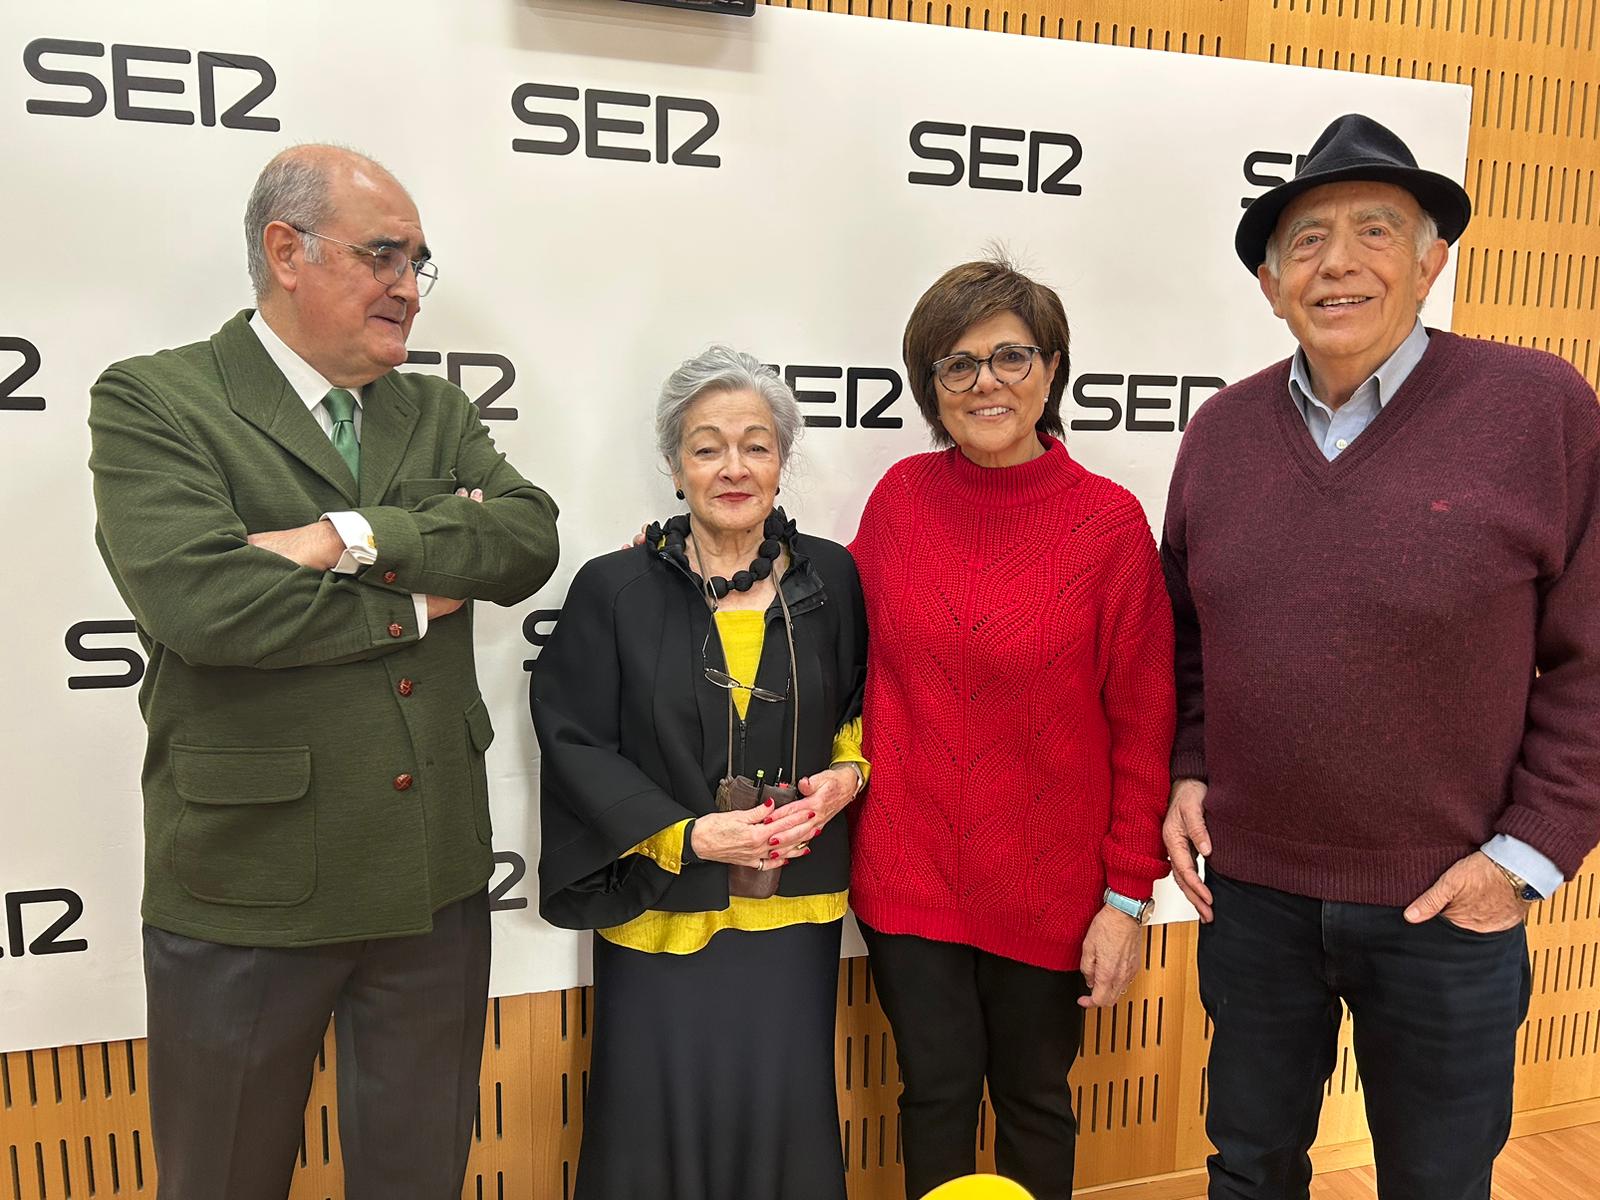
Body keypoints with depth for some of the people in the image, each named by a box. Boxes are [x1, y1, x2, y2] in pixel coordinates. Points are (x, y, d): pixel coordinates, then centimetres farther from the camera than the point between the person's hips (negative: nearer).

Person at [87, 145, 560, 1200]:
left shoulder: (439, 415, 9)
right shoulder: (152, 401, -7)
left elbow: (529, 538, -8)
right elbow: (198, 598, -22)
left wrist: (355, 537, -20)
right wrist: (413, 602, -12)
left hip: (436, 877, 5)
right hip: (248, 885, -4)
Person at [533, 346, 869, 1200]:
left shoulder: (831, 577, 0)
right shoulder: (614, 588, -6)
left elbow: (867, 701, 13)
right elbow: (574, 741, -6)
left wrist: (846, 775, -6)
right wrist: (687, 836, -14)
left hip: (794, 910, 2)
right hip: (662, 907, -1)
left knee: (784, 1119, 11)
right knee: (661, 1128, 9)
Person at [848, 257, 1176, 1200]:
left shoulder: (1110, 521, -10)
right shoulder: (901, 496, -3)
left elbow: (1142, 723, -7)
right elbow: (855, 657, 7)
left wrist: (1130, 894, -6)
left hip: (1046, 881, -1)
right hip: (909, 869, 2)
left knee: (1035, 1100, 18)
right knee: (936, 1093, 16)